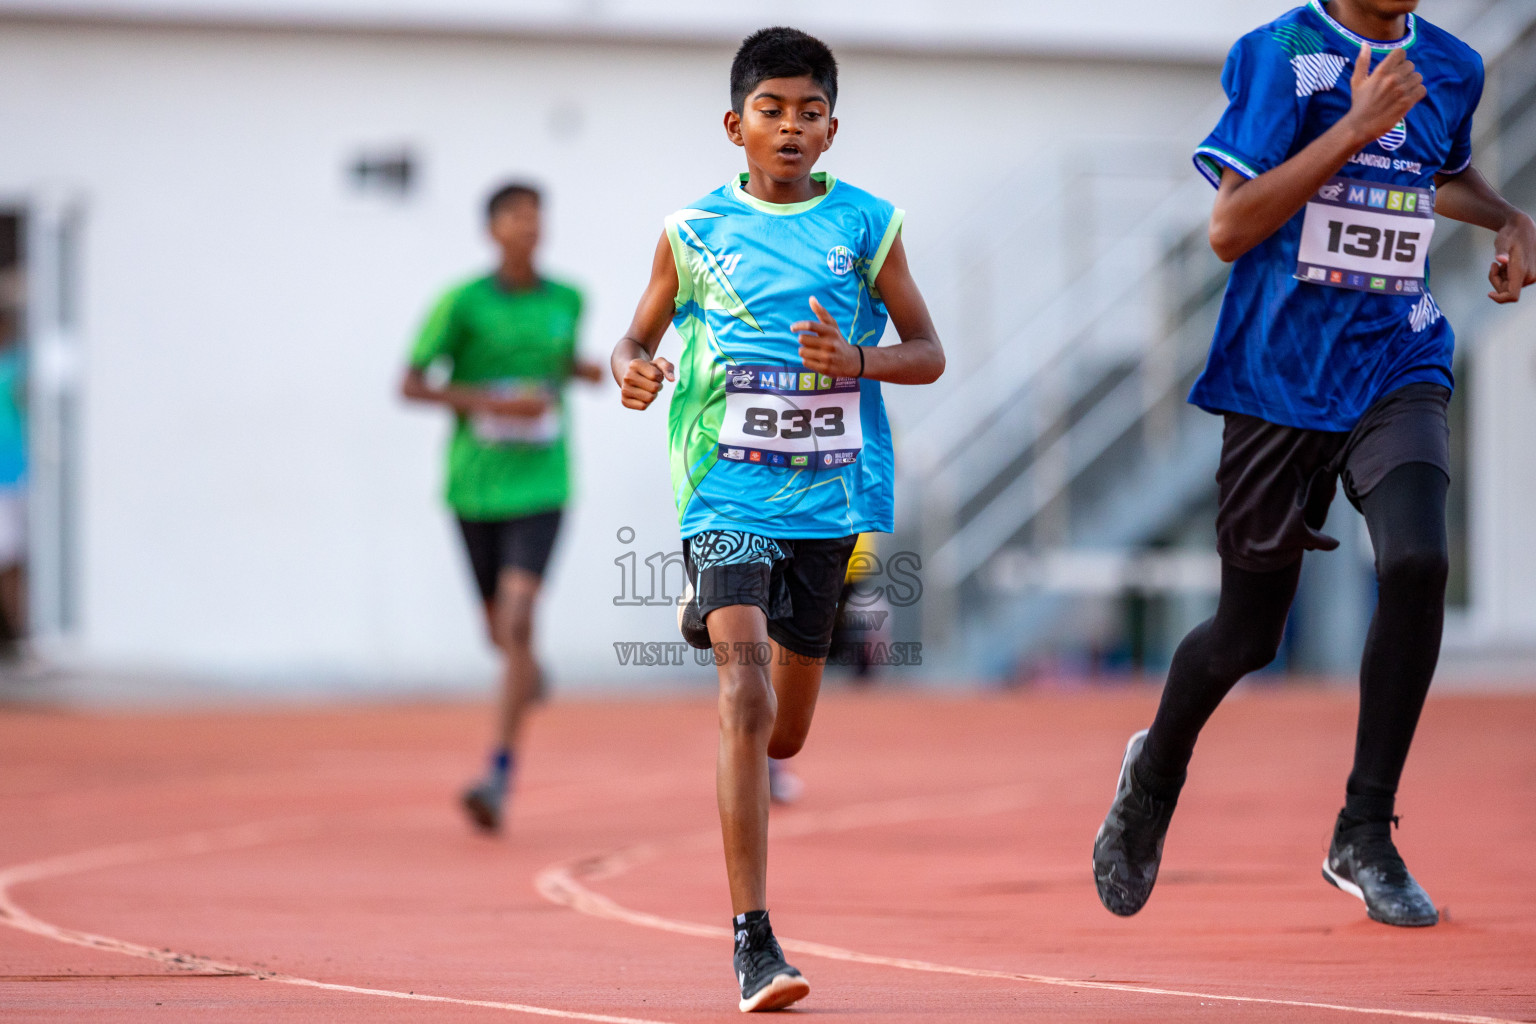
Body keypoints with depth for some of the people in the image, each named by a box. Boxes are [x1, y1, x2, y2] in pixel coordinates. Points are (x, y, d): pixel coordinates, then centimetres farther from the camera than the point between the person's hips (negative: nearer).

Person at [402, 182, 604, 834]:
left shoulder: (566, 300, 4)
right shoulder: (463, 302, -7)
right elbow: (410, 385, -9)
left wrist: (584, 369, 1)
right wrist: (492, 401, -20)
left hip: (538, 488, 0)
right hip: (475, 487, 0)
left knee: (518, 621, -18)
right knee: (500, 632, 14)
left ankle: (500, 775, -20)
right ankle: (529, 676, 54)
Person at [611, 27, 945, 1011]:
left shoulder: (867, 224, 3)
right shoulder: (694, 229, 3)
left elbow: (929, 353, 6)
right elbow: (637, 340, 13)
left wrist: (855, 360, -14)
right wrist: (634, 372, -11)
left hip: (831, 498, 2)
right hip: (729, 496, -2)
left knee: (785, 730, 13)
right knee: (745, 697, -19)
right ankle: (754, 940, -19)